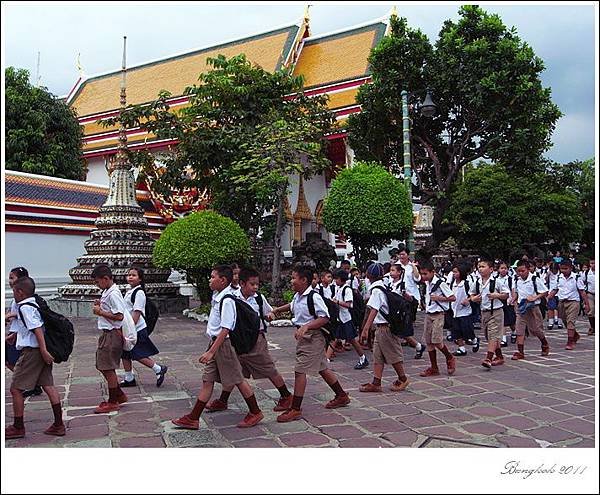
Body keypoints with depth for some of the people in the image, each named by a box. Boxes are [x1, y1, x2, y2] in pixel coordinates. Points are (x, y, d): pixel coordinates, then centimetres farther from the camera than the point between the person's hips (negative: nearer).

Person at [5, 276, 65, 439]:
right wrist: (13, 335, 41)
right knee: (48, 385, 7)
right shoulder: (34, 304, 15)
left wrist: (43, 351, -25)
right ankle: (58, 425, 8)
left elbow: (37, 329, -22)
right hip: (41, 351, 9)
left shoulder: (24, 308, -13)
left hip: (31, 351, -9)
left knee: (15, 389, 2)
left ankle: (18, 427, 11)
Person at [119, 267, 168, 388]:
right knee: (125, 354, 12)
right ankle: (129, 379, 23)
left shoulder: (139, 292, -16)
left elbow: (137, 313, -21)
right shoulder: (129, 291, 13)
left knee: (138, 355, -5)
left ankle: (159, 369, 10)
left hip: (137, 329, -9)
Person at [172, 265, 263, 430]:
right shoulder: (217, 296, 7)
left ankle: (255, 413, 20)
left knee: (237, 379, 4)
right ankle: (193, 419, 15)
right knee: (207, 380, 10)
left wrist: (211, 352, -25)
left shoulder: (227, 300, -20)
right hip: (215, 342, 9)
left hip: (224, 343, -9)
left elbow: (225, 330, -24)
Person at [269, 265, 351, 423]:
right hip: (303, 336, 9)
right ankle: (342, 396, 33)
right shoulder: (297, 296, 8)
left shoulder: (313, 297, -19)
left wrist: (306, 326, -30)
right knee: (322, 368, 18)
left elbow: (325, 318, -22)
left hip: (312, 337, -9)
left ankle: (295, 409, -1)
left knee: (300, 371, -8)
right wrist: (276, 310, 22)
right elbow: (292, 306, 32)